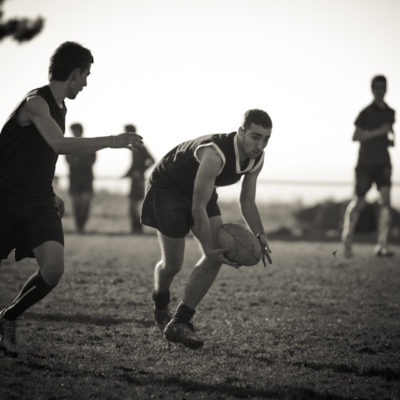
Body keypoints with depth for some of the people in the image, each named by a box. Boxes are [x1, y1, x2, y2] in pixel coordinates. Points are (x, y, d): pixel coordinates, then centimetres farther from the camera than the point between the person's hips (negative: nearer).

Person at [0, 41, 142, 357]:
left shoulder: (59, 107, 12)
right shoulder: (36, 102, -16)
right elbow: (60, 144, -31)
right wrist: (112, 141, -30)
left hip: (39, 204, 7)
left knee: (54, 267, -14)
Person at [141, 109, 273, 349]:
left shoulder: (257, 159, -13)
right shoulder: (215, 154, -39)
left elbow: (247, 201, 0)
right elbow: (198, 206, -34)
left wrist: (260, 236, -13)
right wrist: (209, 248, -34)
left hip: (201, 191, 7)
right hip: (167, 187, -7)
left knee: (219, 255, -10)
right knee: (172, 265, -3)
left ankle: (179, 323, -2)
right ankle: (161, 307, 32)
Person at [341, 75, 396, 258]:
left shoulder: (390, 113, 10)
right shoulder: (366, 113, -7)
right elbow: (356, 136, -13)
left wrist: (391, 139, 7)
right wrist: (378, 132, -20)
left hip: (383, 162, 4)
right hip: (366, 162, -4)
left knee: (385, 200, -13)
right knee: (359, 203, 3)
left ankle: (382, 246, -16)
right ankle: (347, 237, 29)